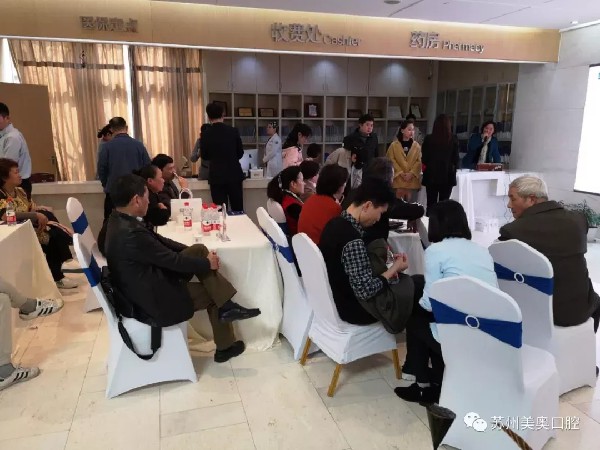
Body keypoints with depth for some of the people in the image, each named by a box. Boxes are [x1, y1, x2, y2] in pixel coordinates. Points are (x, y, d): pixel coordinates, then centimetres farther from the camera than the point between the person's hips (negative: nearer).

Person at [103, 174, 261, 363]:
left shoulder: (119, 219, 0)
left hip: (150, 278, 9)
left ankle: (226, 306, 10)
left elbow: (157, 240, 8)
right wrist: (207, 263, -6)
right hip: (152, 298, -9)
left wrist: (200, 255, 4)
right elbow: (173, 260, -22)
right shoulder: (131, 233, -30)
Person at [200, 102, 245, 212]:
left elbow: (204, 156, 5)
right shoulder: (233, 131, -3)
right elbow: (240, 153, 7)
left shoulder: (206, 134, -6)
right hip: (234, 175, 1)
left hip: (217, 176, -1)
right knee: (238, 210, 9)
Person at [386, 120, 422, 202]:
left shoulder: (416, 146, 8)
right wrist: (401, 173, -11)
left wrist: (411, 173, -11)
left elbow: (419, 161, 3)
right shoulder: (394, 145, 2)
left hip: (413, 180, 2)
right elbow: (391, 160, -2)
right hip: (398, 180, -2)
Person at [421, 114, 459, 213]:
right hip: (447, 176, 0)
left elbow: (424, 158, 1)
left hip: (431, 175, 0)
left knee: (431, 204, 6)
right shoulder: (453, 140, -5)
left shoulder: (428, 139, -6)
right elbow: (456, 159, 2)